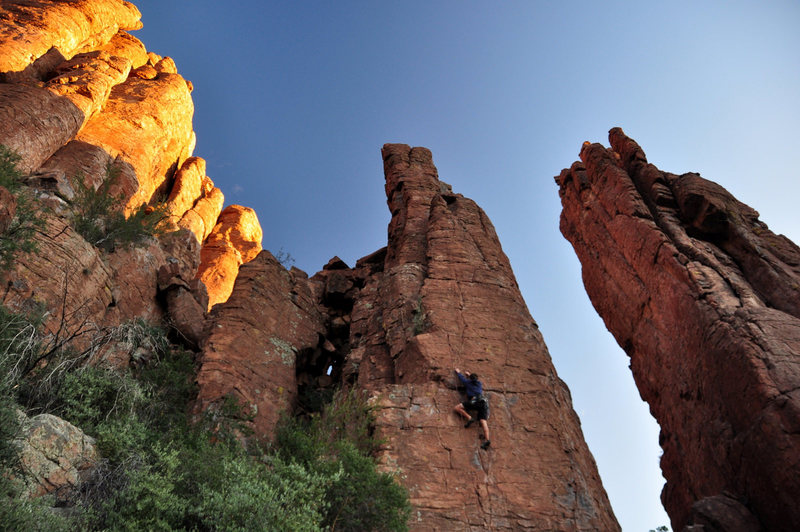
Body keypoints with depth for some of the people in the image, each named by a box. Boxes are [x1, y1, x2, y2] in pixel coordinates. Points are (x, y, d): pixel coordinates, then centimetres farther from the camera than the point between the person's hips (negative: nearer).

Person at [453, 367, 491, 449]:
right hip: (484, 402, 6)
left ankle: (469, 418, -14)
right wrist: (470, 375, 64)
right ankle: (486, 440, -22)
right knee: (483, 421, -6)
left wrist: (458, 372, 53)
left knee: (456, 408, -3)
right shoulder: (480, 383, 28)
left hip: (475, 400, -6)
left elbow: (462, 378, 34)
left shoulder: (468, 382, 17)